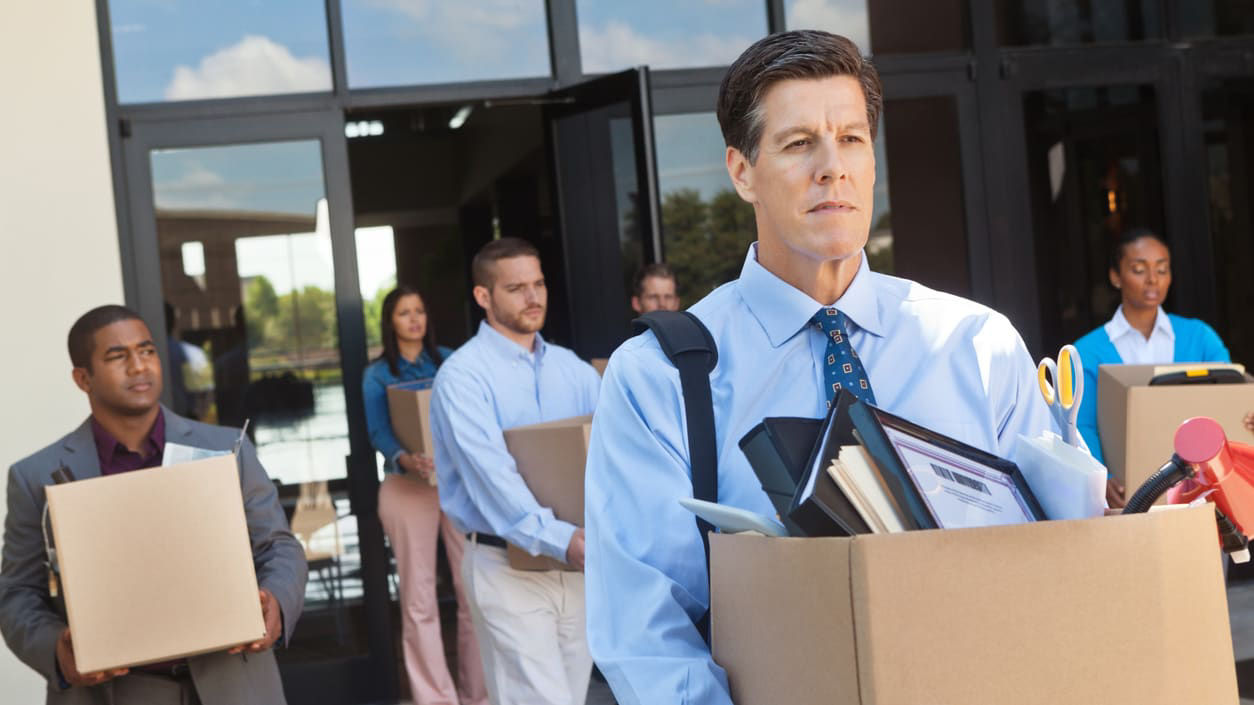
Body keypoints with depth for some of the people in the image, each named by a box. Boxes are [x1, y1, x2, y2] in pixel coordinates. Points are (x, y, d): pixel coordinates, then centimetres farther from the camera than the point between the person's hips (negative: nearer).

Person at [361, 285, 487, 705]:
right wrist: (405, 458, -28)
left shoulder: (450, 361, 13)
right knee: (419, 598, -3)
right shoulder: (377, 375, 6)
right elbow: (378, 432, -8)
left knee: (474, 588, -2)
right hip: (408, 485, -2)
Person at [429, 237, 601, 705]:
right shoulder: (464, 375, -11)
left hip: (575, 562, 6)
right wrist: (557, 539, -34)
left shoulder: (570, 368, 10)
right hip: (509, 565, -6)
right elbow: (492, 476, -23)